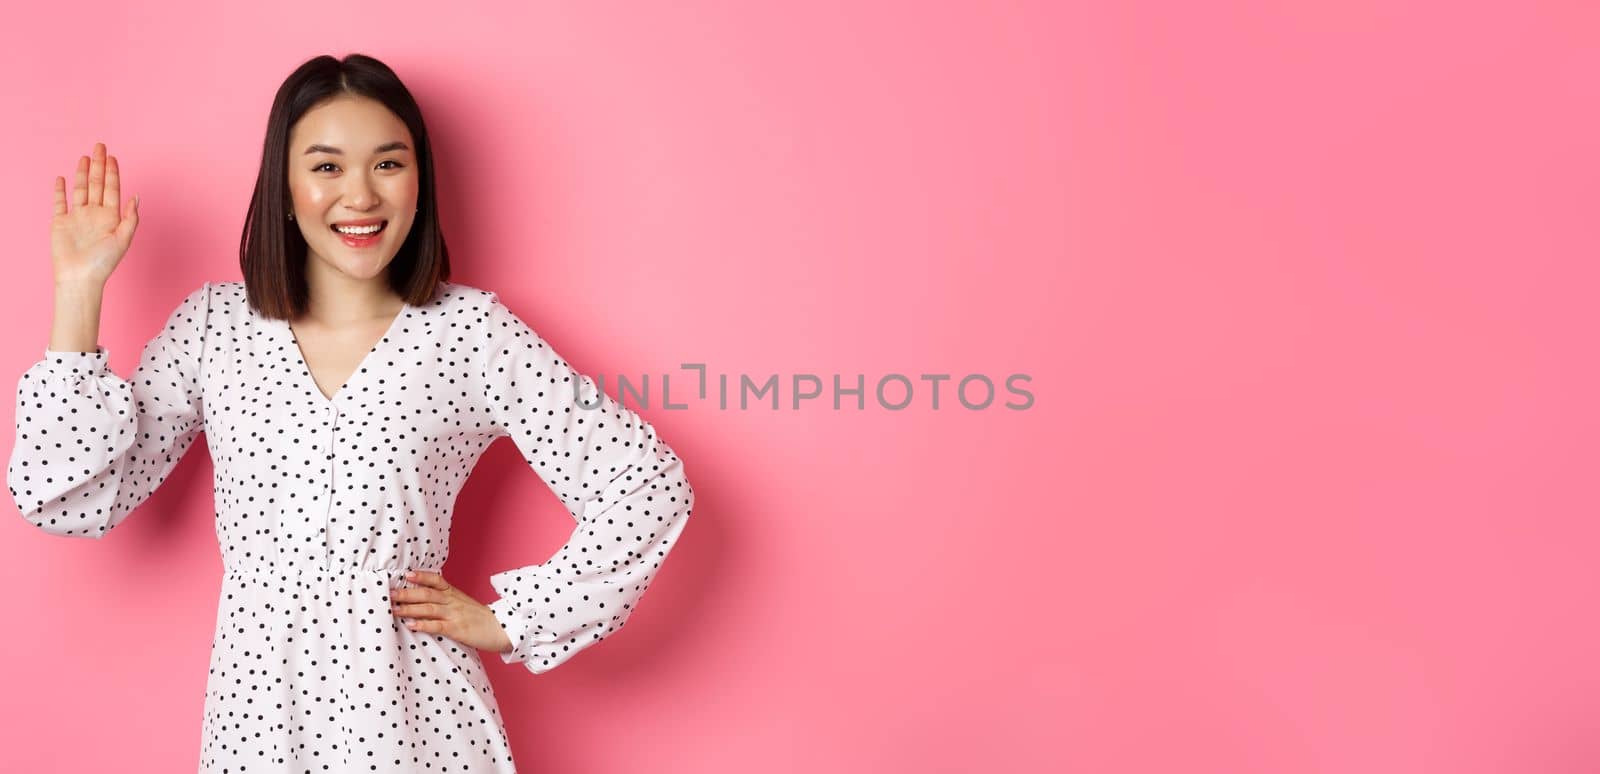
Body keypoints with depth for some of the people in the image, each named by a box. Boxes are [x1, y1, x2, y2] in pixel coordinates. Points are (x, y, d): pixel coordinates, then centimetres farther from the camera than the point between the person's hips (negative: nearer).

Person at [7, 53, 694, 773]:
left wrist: (509, 621, -6)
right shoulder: (213, 324, 0)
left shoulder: (472, 331, -8)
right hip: (255, 709, 2)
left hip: (415, 711, -2)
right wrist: (79, 289, -6)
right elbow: (70, 498, -4)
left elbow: (648, 487, -8)